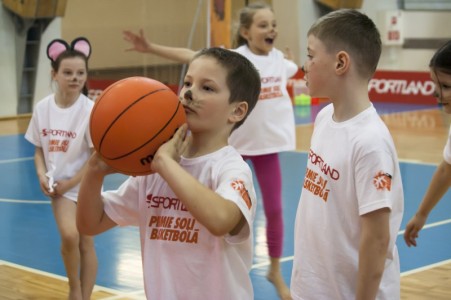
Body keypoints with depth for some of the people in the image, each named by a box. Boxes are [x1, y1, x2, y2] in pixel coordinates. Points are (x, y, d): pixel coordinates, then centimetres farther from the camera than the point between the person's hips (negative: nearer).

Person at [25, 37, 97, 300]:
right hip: (59, 183, 2)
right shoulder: (43, 108, -6)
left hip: (85, 184, -1)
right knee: (69, 235, -18)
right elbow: (39, 148, 7)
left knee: (86, 243, 8)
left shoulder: (90, 110, -17)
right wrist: (42, 175, -10)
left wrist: (70, 183, -13)